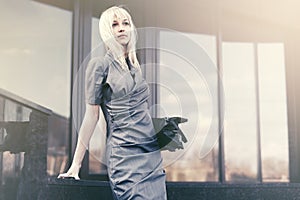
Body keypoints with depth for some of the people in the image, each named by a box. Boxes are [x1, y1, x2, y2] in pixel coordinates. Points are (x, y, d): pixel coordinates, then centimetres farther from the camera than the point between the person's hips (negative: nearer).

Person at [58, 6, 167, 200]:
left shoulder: (136, 65, 15)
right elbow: (92, 115, -4)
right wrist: (76, 163, -4)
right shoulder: (100, 65, -3)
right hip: (124, 153, -6)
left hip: (153, 153, 7)